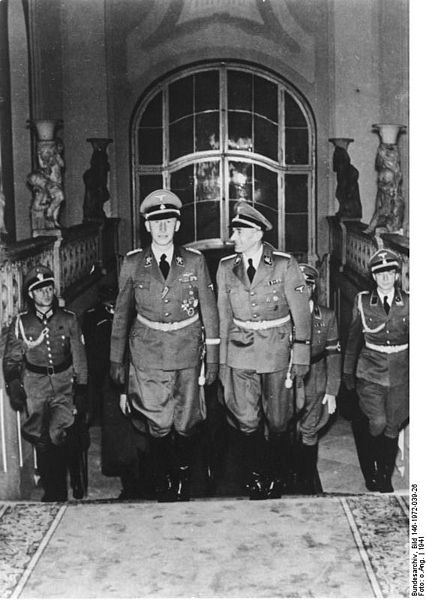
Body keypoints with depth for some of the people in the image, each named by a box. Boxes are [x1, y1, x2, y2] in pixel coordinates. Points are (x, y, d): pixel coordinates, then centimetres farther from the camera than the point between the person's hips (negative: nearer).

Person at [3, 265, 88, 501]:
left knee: (61, 434, -16)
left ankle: (76, 479, 8)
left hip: (64, 382, -1)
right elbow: (11, 360, 8)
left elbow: (79, 357, 6)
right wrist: (14, 388, -3)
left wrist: (81, 390, 2)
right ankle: (52, 492, 14)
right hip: (34, 384, 1)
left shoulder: (68, 320, 2)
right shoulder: (21, 323, 2)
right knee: (41, 440, -1)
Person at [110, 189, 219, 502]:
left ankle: (184, 478, 34)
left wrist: (213, 358, 1)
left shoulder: (195, 261, -3)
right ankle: (165, 484, 27)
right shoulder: (133, 263, -2)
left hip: (187, 350, 0)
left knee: (186, 423, 8)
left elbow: (209, 311, 2)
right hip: (148, 352, 0)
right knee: (158, 424, 6)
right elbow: (122, 312, 6)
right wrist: (117, 359, 7)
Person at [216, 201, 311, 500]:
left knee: (278, 421, 8)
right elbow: (223, 315, 8)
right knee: (246, 420, 6)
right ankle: (256, 477, 24)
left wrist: (301, 355, -6)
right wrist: (222, 357, 7)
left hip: (277, 351, -2)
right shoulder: (227, 267, 2)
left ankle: (277, 477, 27)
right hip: (241, 352, 3)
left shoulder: (285, 265, -9)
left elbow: (301, 312, -5)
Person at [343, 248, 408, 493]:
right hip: (371, 373, -1)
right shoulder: (363, 302, -1)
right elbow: (353, 339, 7)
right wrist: (348, 372, 10)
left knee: (392, 429, 8)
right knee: (378, 423, -14)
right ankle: (375, 469, 12)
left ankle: (386, 479, 26)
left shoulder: (408, 303, -1)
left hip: (400, 376, 1)